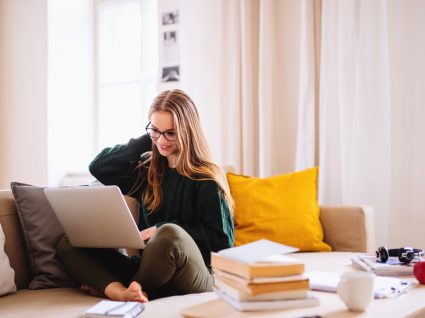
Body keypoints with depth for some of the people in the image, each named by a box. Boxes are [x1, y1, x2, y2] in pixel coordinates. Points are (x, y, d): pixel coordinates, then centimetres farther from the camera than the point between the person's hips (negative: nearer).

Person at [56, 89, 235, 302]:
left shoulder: (206, 178, -3)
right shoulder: (146, 171, 15)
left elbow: (222, 239, -7)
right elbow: (98, 167, 13)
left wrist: (162, 230, -14)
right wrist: (147, 140, 7)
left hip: (194, 280, -5)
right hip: (146, 270, 5)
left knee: (170, 234, -38)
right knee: (68, 244, -6)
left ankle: (107, 286, -12)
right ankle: (121, 292, -32)